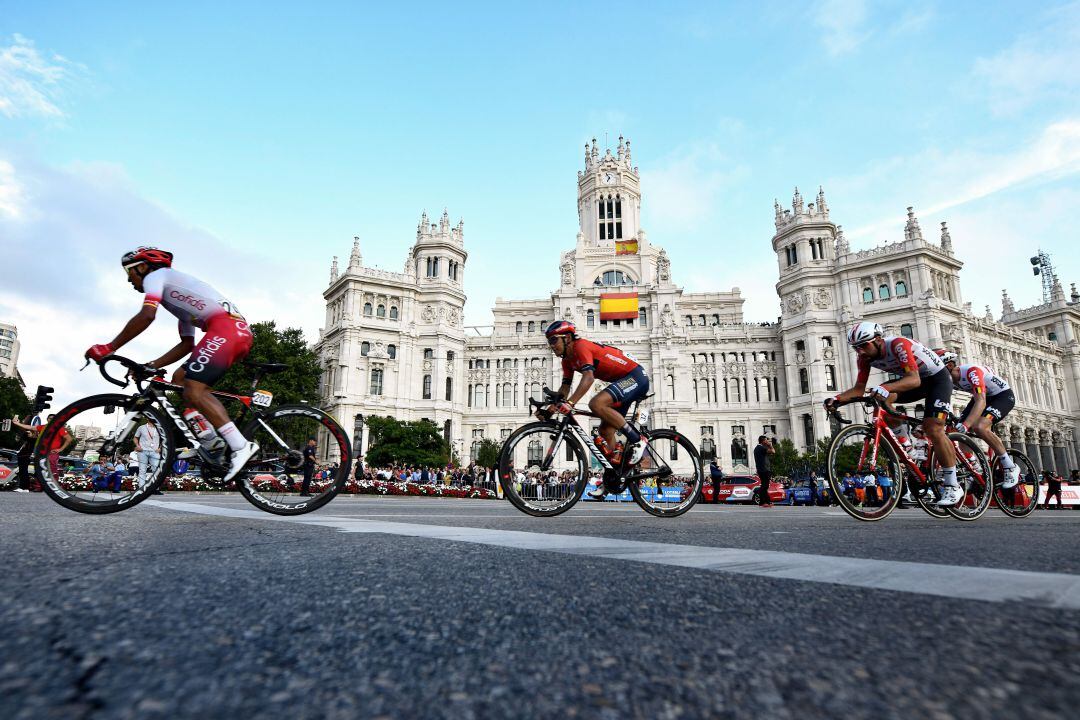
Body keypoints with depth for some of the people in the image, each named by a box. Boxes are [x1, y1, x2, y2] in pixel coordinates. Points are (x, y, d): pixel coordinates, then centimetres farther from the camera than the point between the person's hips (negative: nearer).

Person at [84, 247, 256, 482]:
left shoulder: (156, 275, 9)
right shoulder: (178, 299, 36)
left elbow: (146, 315, -11)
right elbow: (187, 344, 30)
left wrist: (108, 348, -7)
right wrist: (152, 366, 25)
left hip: (226, 327, -10)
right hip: (240, 331, 10)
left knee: (193, 389, -16)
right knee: (179, 379, 17)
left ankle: (241, 446, -22)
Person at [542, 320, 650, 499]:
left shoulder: (581, 346, -19)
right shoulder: (568, 359, 10)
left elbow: (588, 378, -34)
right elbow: (565, 387, 12)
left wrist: (569, 403, -43)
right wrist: (551, 408, 0)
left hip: (635, 377, -10)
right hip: (624, 382, 10)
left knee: (596, 404, -30)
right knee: (605, 430, 6)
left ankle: (637, 441, -18)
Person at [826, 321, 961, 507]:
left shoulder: (898, 345, -33)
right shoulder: (865, 357, -13)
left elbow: (914, 380, -44)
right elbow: (859, 389, -10)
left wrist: (885, 388, -60)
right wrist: (837, 398, -28)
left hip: (938, 377, -7)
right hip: (913, 378, 7)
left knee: (933, 429, -20)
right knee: (881, 399, -18)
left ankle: (953, 487, -7)